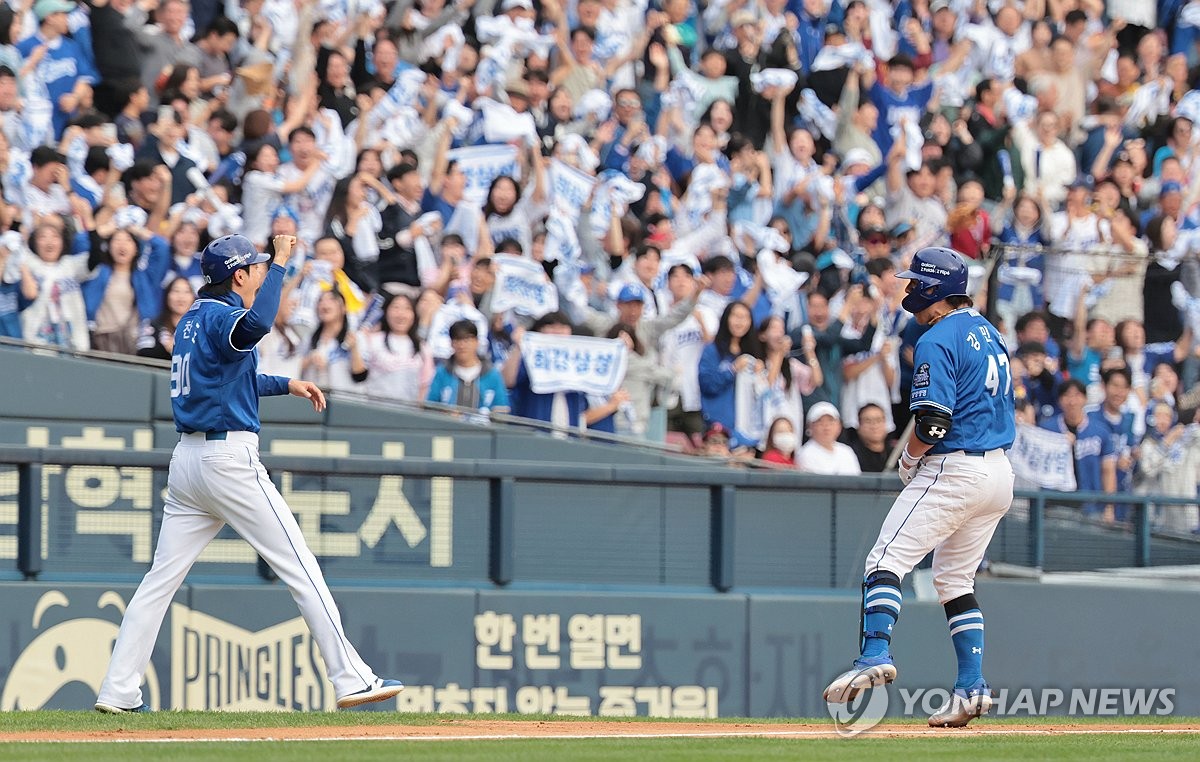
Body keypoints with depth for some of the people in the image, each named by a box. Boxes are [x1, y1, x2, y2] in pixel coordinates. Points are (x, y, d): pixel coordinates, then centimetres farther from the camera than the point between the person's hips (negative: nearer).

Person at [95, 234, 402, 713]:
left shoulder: (193, 319, 17)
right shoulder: (220, 316, -11)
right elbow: (256, 325, -36)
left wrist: (286, 384, 27)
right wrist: (280, 264, -27)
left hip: (186, 459, 9)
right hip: (228, 456, -9)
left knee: (161, 578, 7)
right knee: (300, 568, -4)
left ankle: (118, 692, 1)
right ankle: (351, 680, -5)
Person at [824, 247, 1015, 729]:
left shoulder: (938, 341, -13)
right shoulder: (989, 334, 15)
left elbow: (934, 422, -21)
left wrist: (909, 459, -2)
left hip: (954, 470, -9)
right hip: (1000, 471, 9)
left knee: (887, 560, -10)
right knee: (955, 579, 16)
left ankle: (876, 654, -27)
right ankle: (971, 688, 10)